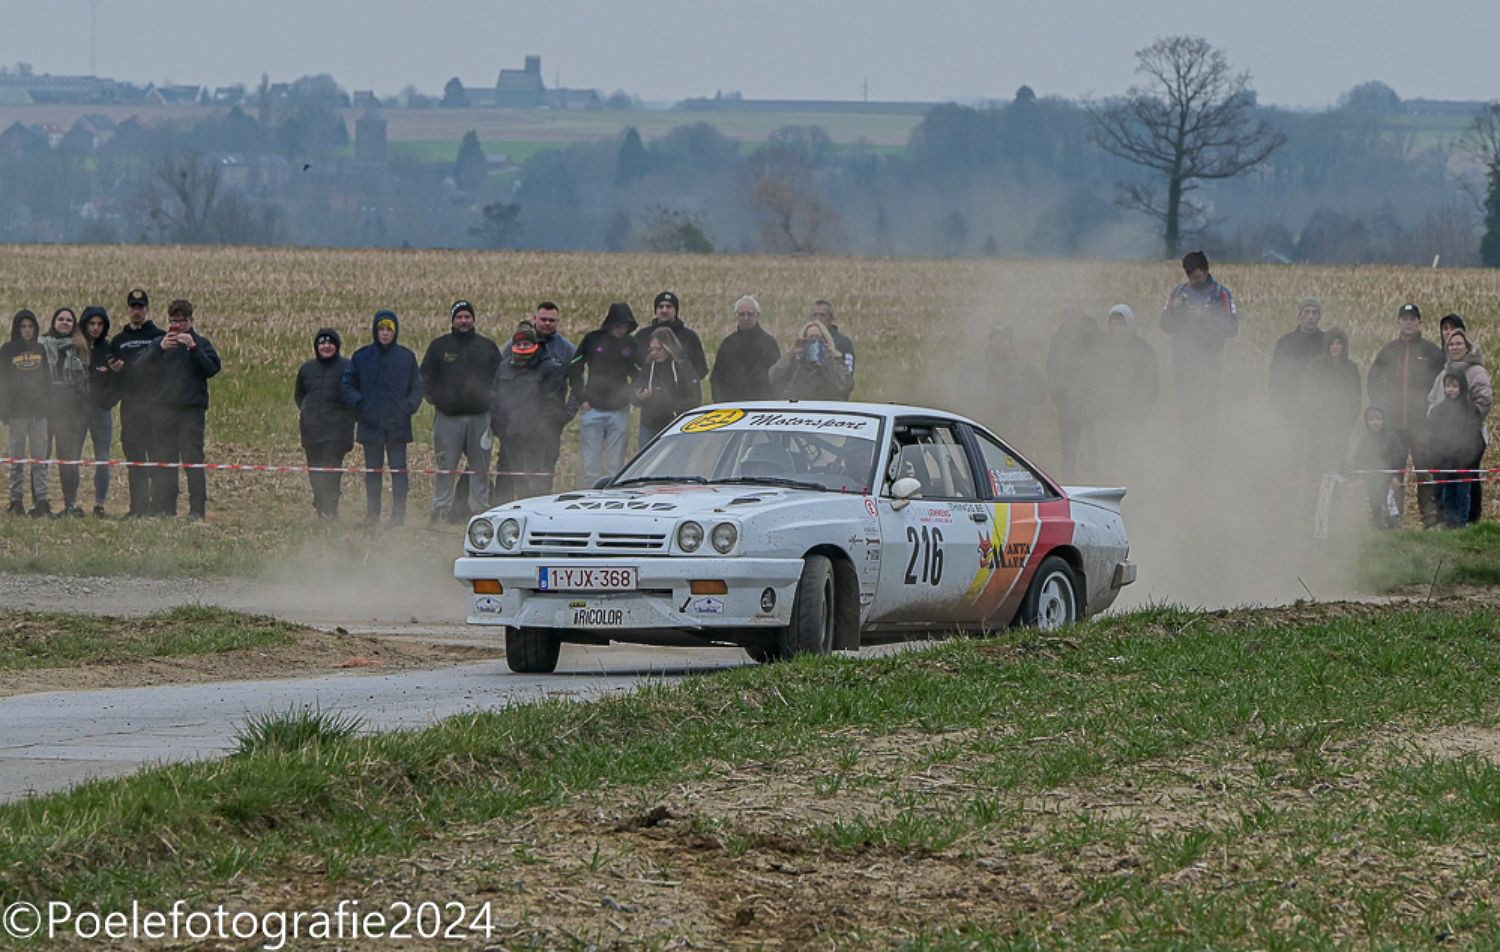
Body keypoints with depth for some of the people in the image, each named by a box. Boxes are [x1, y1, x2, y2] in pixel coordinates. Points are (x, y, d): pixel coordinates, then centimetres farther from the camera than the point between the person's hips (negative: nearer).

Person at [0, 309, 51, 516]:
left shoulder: (40, 350, 11)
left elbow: (47, 380, 14)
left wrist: (50, 404, 5)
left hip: (39, 411, 3)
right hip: (17, 412, -2)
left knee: (40, 458, -1)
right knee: (17, 459, -2)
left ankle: (41, 499, -3)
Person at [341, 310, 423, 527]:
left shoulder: (406, 357, 6)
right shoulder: (361, 356, 6)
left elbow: (417, 387, 12)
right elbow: (346, 385, 9)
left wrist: (408, 407, -4)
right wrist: (359, 404, -5)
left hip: (398, 426, -1)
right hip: (370, 424, 1)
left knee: (399, 470, -5)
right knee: (372, 472, 4)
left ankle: (398, 515, -3)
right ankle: (372, 515, 8)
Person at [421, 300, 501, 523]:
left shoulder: (487, 346, 12)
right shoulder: (439, 346, 10)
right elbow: (425, 377, 11)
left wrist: (489, 400, 2)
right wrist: (436, 398, -4)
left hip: (480, 416, 1)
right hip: (448, 417, -1)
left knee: (481, 468, 1)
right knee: (445, 468, -4)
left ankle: (479, 510, 5)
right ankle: (441, 511, -1)